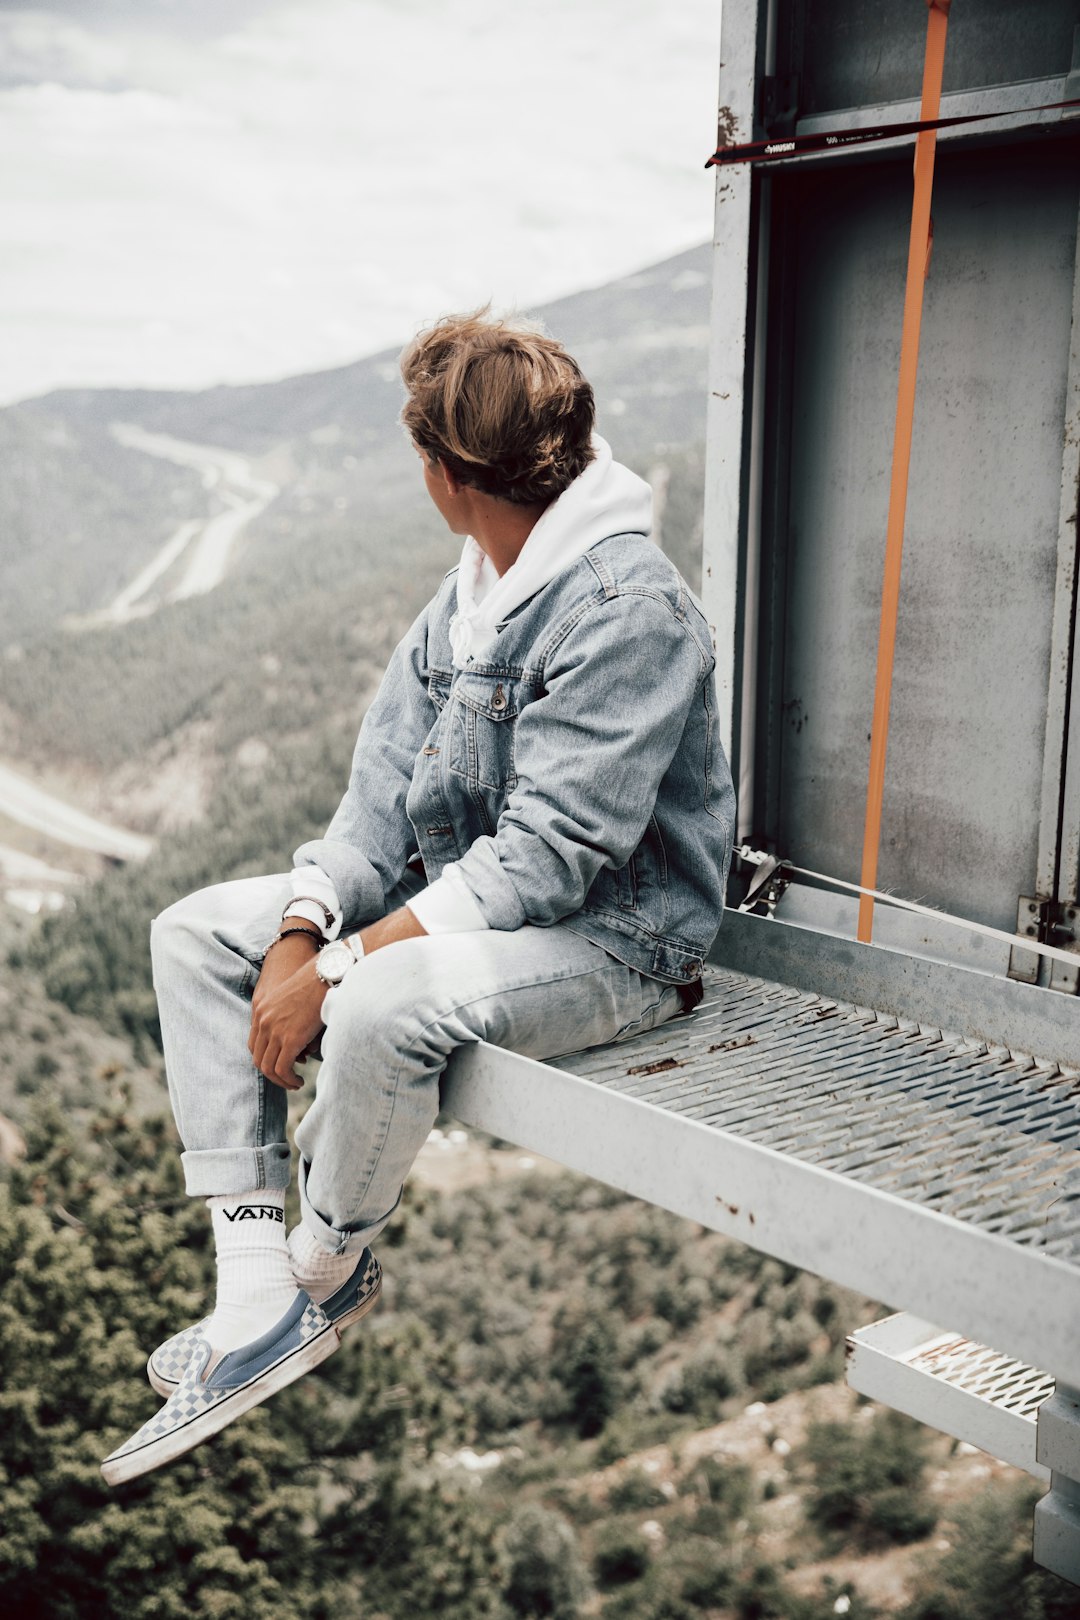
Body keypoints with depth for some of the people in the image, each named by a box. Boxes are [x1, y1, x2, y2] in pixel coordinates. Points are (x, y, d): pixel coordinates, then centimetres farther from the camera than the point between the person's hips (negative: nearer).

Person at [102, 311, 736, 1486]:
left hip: (615, 937, -9)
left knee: (383, 1008, -36)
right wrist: (301, 932, -11)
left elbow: (548, 854, -26)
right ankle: (256, 1300, -7)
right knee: (195, 935, 2)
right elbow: (384, 786, 5)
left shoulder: (625, 606, -22)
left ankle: (329, 1268, -2)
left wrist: (340, 967, -25)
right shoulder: (469, 593, 7)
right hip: (461, 899, 10)